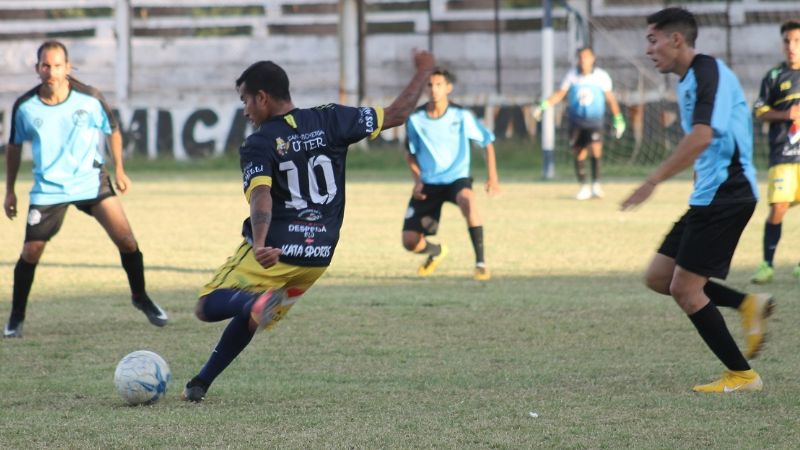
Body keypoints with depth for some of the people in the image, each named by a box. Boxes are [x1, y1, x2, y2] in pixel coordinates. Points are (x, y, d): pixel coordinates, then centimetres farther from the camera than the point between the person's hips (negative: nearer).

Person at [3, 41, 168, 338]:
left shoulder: (89, 99, -12)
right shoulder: (25, 107, -10)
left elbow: (113, 130, 7)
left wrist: (119, 170, 8)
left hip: (91, 180, 0)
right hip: (48, 188, 0)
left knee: (126, 239, -10)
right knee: (30, 253, -6)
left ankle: (140, 297, 14)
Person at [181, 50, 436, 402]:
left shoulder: (258, 144, -9)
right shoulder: (330, 121, 2)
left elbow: (260, 194, -27)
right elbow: (396, 114, 4)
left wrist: (261, 244, -41)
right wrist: (423, 73, 18)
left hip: (274, 252, -6)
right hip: (318, 256, 6)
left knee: (208, 307, 1)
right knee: (249, 316, 23)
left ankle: (259, 301, -31)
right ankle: (201, 383, 19)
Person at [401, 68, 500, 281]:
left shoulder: (461, 116, -10)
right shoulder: (415, 119, -5)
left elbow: (487, 141, 3)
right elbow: (411, 153, 12)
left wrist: (492, 177, -5)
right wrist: (417, 180, -4)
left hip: (457, 178, -3)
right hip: (429, 184, 3)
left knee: (467, 200, -41)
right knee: (410, 242, -5)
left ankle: (480, 263, -32)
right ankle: (436, 251, 34)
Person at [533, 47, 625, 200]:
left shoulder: (602, 76, -4)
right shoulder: (572, 75, -2)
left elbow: (610, 98, 5)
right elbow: (560, 94, 1)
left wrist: (618, 119, 10)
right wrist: (543, 106, -11)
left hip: (595, 120, -2)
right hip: (577, 121, 2)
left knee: (595, 148, -22)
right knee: (579, 155, 4)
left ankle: (596, 184, -14)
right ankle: (584, 187, 17)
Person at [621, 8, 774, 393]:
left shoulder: (708, 73, -15)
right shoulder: (687, 82, 16)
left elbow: (700, 138, -29)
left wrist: (652, 182, -31)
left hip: (725, 195, -10)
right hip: (708, 198, 10)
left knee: (685, 289, -7)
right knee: (658, 278, 9)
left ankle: (742, 375, 1)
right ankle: (748, 305, 9)